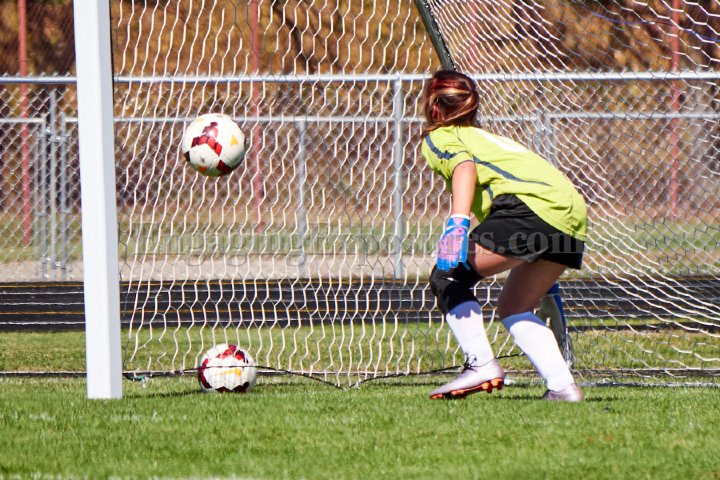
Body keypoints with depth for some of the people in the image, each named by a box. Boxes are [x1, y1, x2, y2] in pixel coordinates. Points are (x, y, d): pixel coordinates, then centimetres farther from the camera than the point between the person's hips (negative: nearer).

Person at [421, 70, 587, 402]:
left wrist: (458, 222, -25)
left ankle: (481, 364, -14)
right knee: (513, 308, 20)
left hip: (533, 206, -8)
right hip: (574, 215, 8)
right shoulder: (487, 137, 38)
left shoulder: (439, 137, 14)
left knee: (447, 276, -1)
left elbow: (465, 166, -9)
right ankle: (562, 385, 5)